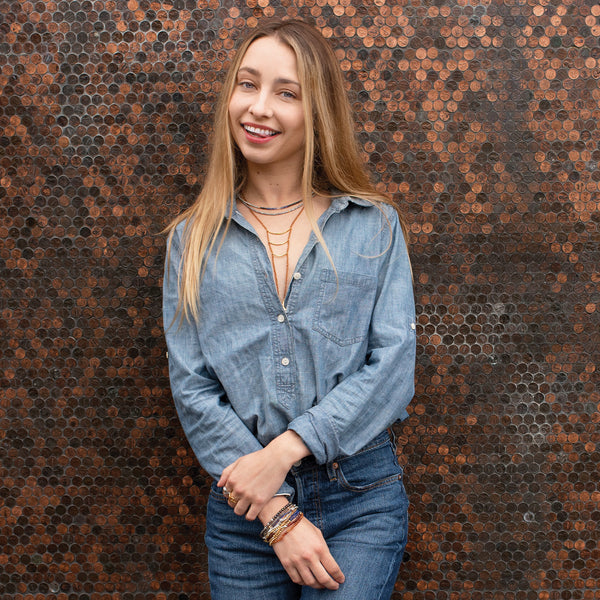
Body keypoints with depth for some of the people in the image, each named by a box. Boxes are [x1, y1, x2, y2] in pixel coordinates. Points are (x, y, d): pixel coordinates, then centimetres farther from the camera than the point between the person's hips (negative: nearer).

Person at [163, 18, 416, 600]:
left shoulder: (375, 225, 2)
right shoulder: (193, 239, 3)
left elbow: (391, 367, -6)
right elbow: (192, 388, -3)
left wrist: (285, 449, -16)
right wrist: (276, 513, -11)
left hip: (361, 497, -1)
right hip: (244, 508, 1)